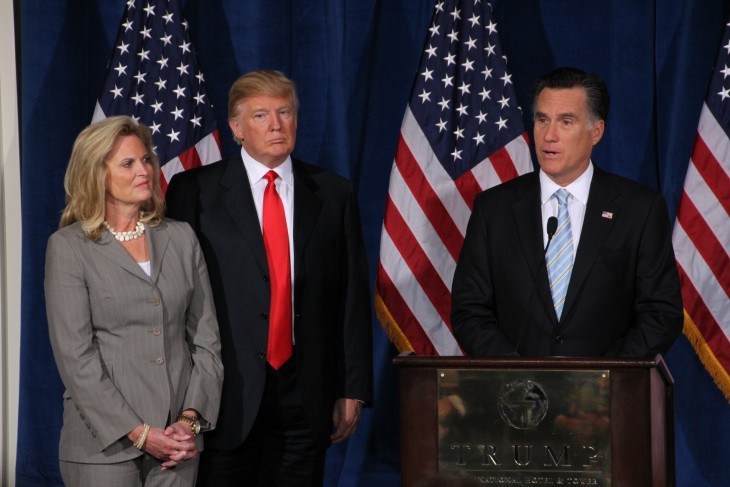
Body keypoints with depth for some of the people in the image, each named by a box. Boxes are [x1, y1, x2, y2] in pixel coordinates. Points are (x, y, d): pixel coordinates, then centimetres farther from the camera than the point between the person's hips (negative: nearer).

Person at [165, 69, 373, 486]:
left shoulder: (334, 194, 8)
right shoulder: (194, 191, 0)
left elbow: (354, 297, 8)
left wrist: (354, 389, 4)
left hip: (305, 393, 2)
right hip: (227, 390, -2)